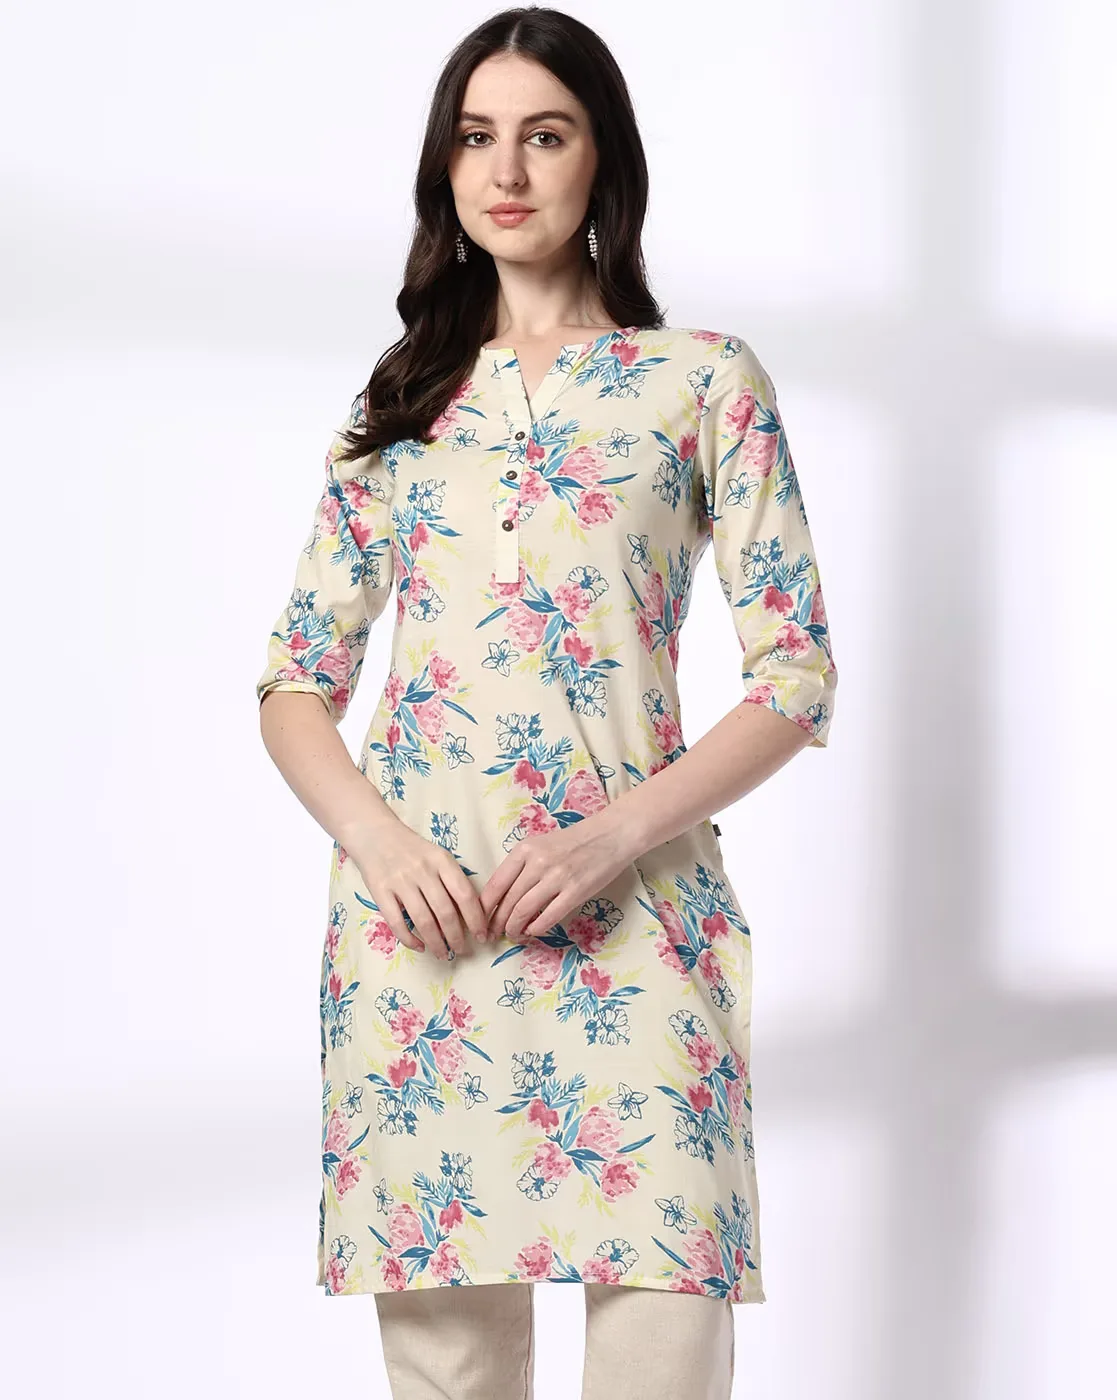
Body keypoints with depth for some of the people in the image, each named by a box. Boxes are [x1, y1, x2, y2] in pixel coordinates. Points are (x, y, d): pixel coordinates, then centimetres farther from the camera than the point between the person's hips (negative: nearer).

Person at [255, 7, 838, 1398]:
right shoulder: (397, 404, 15)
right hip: (413, 920, 3)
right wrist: (374, 835, -7)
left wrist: (617, 833, -12)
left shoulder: (706, 381, 7)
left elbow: (798, 676, 1)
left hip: (631, 923, -2)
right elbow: (295, 682, 14)